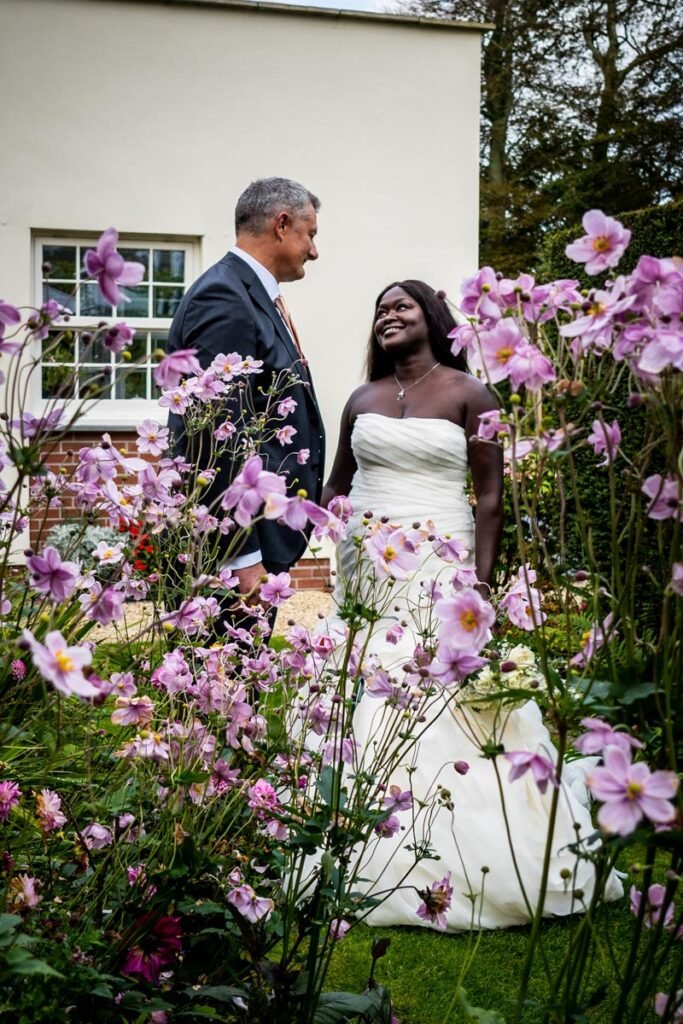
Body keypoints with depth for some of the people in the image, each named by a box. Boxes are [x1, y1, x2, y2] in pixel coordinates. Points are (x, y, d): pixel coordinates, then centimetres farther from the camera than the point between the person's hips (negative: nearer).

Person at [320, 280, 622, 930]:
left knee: (442, 702, -10)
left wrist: (481, 581, -11)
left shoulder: (468, 395, 1)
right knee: (359, 697, 0)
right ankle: (368, 854, 12)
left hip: (437, 569, -4)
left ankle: (448, 866, 3)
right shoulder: (362, 400, 13)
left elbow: (490, 496, -3)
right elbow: (337, 483, 20)